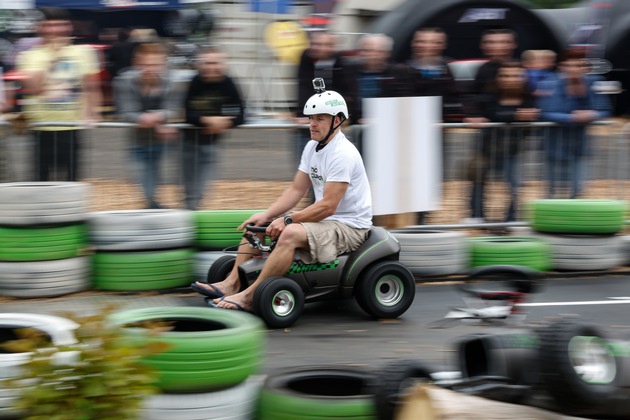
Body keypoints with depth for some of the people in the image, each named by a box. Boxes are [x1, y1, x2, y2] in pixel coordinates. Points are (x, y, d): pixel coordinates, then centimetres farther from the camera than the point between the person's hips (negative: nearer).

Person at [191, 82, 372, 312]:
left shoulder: (343, 154, -20)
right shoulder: (312, 147, 9)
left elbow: (328, 206, -25)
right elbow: (296, 190, 9)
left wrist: (288, 220, -23)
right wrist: (266, 215, -4)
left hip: (349, 227, -10)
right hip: (324, 220, 10)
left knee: (290, 233, -34)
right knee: (256, 224, 6)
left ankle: (248, 297, -32)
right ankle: (231, 284, -4)